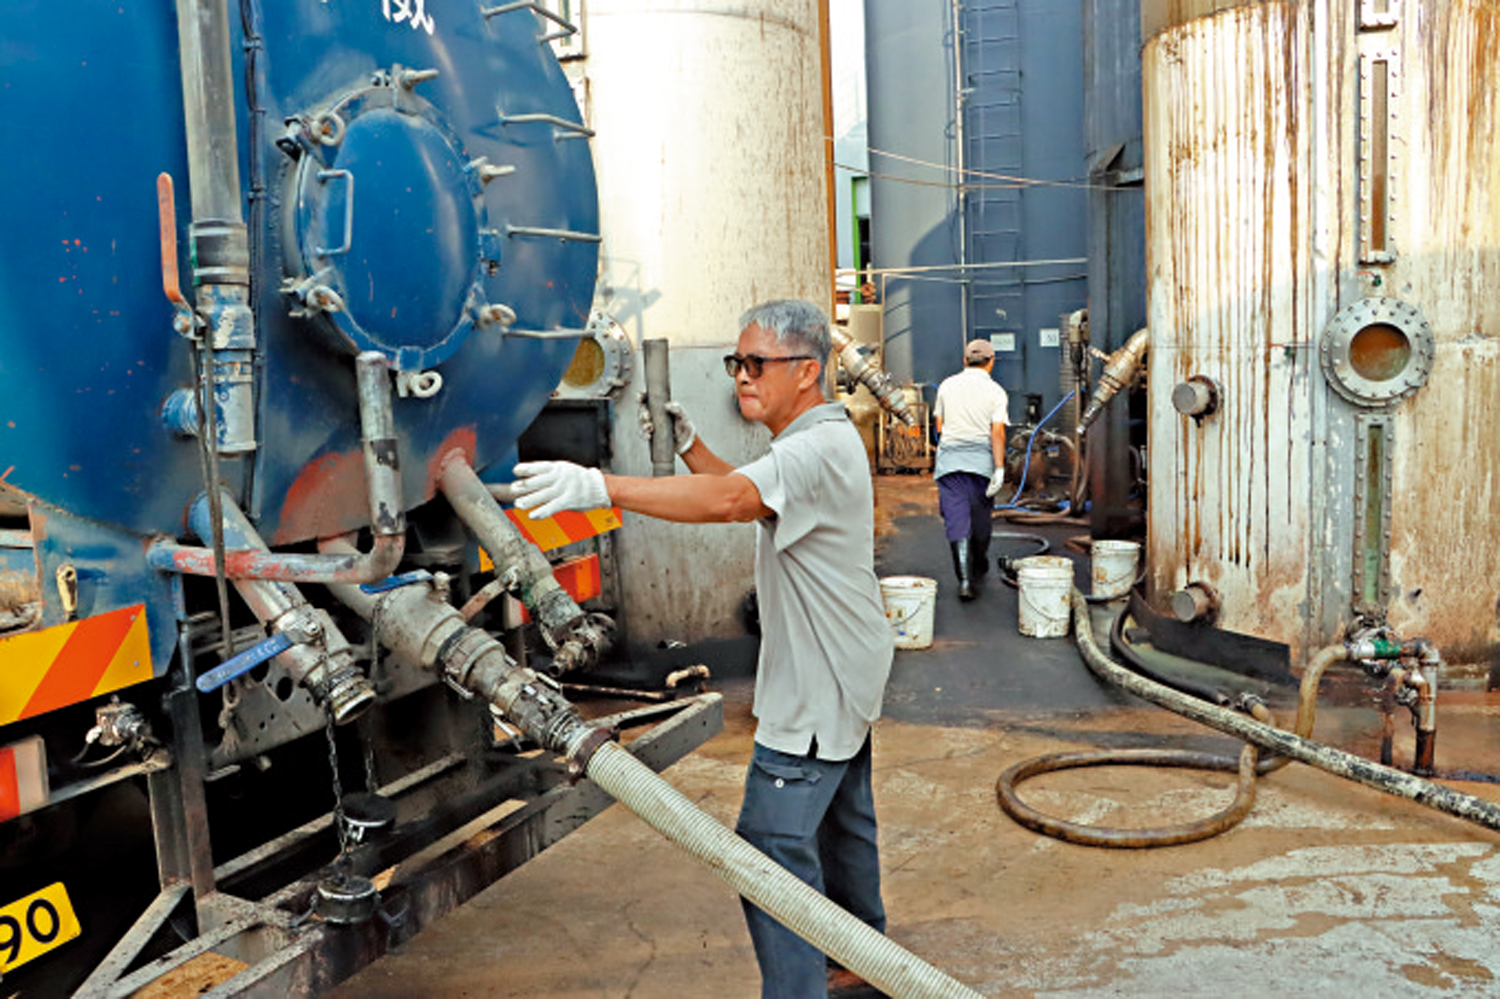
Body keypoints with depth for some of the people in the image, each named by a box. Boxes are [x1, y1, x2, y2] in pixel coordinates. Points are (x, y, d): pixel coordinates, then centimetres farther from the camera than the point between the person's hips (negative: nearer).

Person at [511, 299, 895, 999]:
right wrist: (689, 445, 7)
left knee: (775, 844, -9)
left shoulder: (819, 448, -23)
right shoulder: (818, 439, 12)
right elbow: (745, 493, 23)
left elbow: (730, 501, -41)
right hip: (839, 675, 11)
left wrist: (601, 486, -49)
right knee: (841, 819, 23)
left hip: (818, 686, -11)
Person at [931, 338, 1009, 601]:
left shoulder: (947, 385, 7)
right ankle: (979, 566, 35)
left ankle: (965, 579, -13)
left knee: (956, 518, -3)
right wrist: (999, 468, -13)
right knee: (981, 517, 17)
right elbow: (997, 432, -11)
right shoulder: (996, 392, -1)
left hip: (949, 458, 1)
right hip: (981, 459, -1)